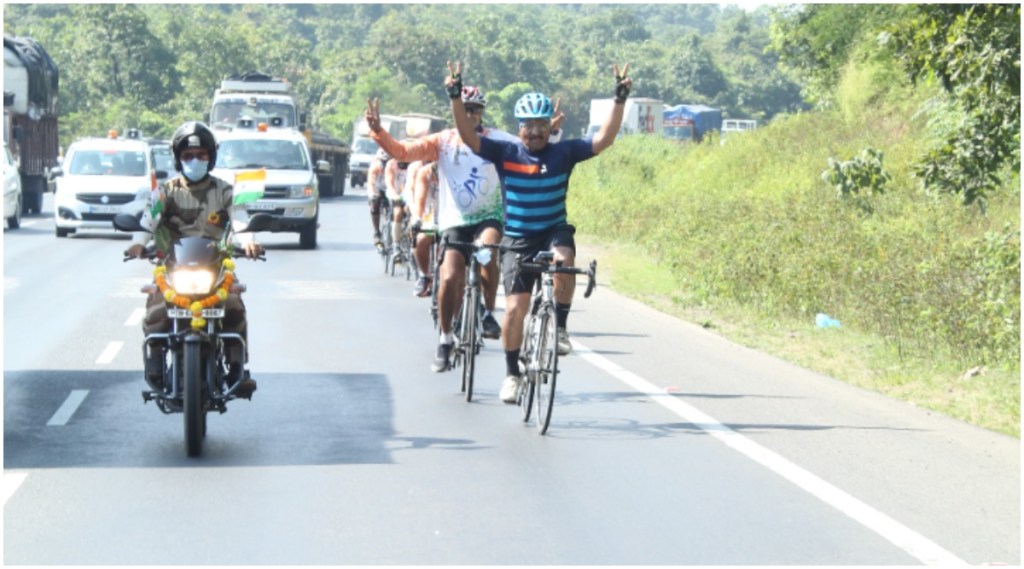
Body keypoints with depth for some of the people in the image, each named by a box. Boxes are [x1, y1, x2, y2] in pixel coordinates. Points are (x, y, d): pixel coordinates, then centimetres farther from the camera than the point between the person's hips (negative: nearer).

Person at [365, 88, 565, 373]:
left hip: (489, 217, -1)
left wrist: (552, 132, -27)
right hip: (454, 222, 1)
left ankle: (489, 314, -13)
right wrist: (378, 132, -24)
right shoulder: (443, 141, 0)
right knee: (449, 279, -13)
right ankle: (445, 339, 8)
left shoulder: (497, 140, 0)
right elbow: (403, 151, -9)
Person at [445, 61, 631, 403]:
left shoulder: (564, 153, -5)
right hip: (517, 239, 0)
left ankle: (560, 327, -15)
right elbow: (469, 137, -16)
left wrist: (620, 100, -23)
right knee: (515, 307, -7)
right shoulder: (505, 154, -6)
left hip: (555, 231, 0)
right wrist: (455, 98, -28)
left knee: (564, 260, -35)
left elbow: (603, 140, -12)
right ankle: (512, 374, 12)